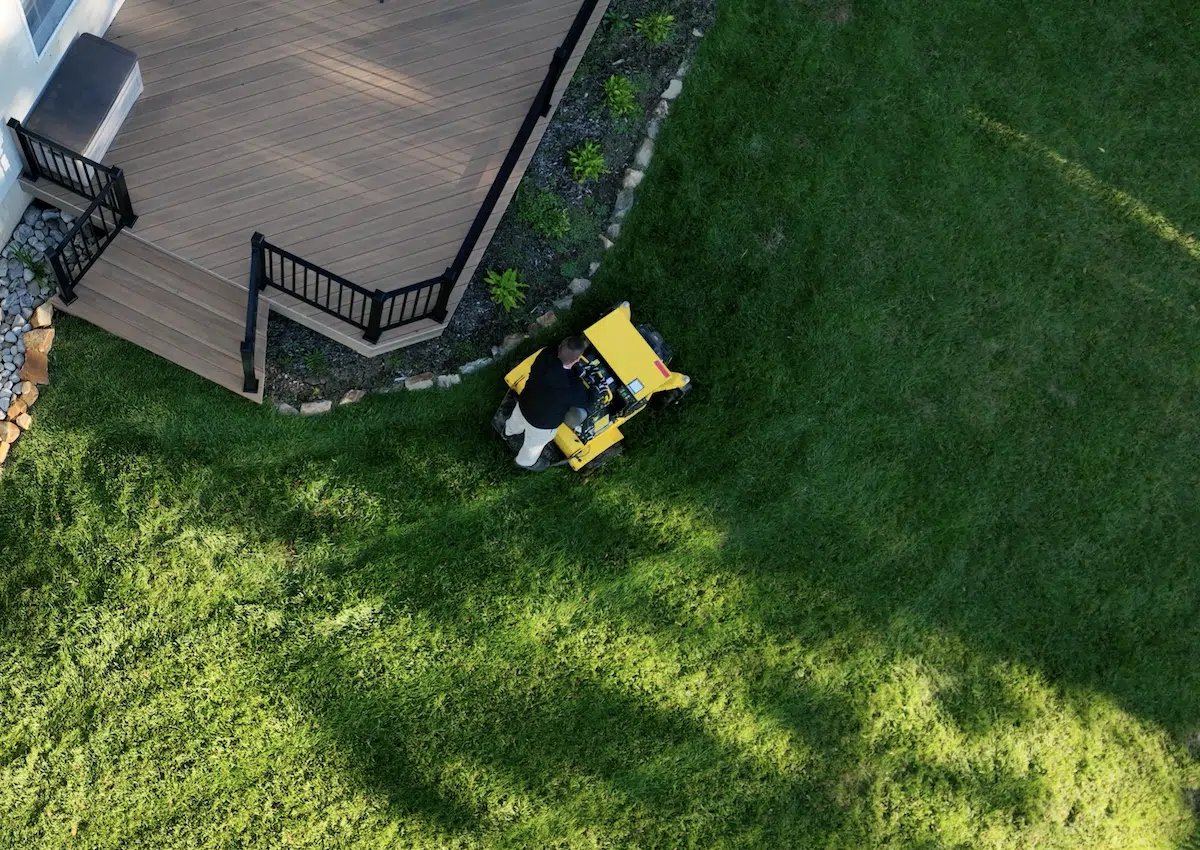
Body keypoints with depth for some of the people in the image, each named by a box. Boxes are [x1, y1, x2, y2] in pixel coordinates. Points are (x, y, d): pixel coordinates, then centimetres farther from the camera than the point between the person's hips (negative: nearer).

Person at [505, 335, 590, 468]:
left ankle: (509, 431, 75)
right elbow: (584, 402, -19)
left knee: (516, 420, 41)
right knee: (534, 444, 31)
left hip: (523, 404, 5)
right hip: (541, 423, -5)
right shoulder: (571, 390, -43)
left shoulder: (546, 354, -31)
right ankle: (525, 462, 62)